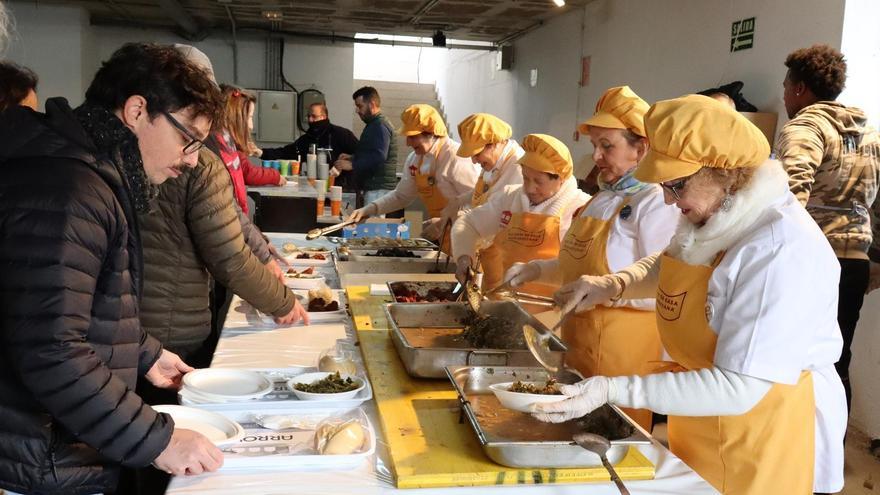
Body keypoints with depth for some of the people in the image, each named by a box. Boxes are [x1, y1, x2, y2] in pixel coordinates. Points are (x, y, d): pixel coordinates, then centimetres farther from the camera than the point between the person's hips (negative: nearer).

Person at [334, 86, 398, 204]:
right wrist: (353, 157, 14)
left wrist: (352, 165, -20)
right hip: (373, 186, 10)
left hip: (378, 188, -10)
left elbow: (379, 157, -24)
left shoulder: (380, 126, -12)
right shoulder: (374, 125, 21)